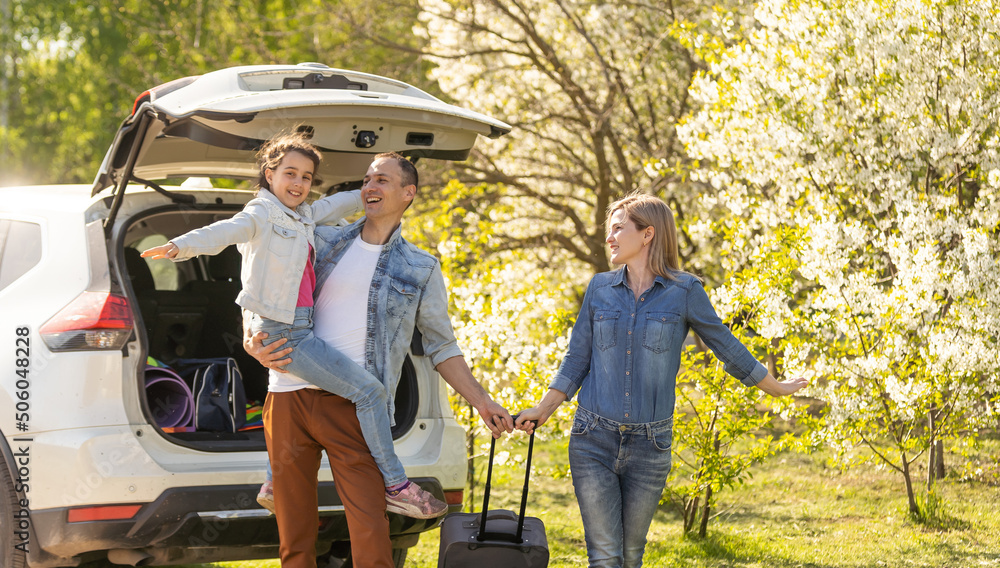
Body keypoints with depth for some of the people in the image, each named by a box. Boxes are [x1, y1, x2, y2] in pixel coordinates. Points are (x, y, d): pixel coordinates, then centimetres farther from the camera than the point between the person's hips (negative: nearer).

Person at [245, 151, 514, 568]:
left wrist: (482, 402, 8)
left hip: (354, 407, -2)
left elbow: (441, 347, 15)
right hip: (289, 396, 2)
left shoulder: (421, 270, 10)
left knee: (370, 533, -14)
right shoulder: (323, 241, 13)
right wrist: (252, 343, 1)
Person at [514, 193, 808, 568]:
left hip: (649, 446, -1)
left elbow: (727, 348, 8)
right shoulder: (600, 288, 5)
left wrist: (776, 389, 16)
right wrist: (543, 410, 6)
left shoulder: (683, 291, -2)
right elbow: (577, 361, 12)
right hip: (593, 441, 1)